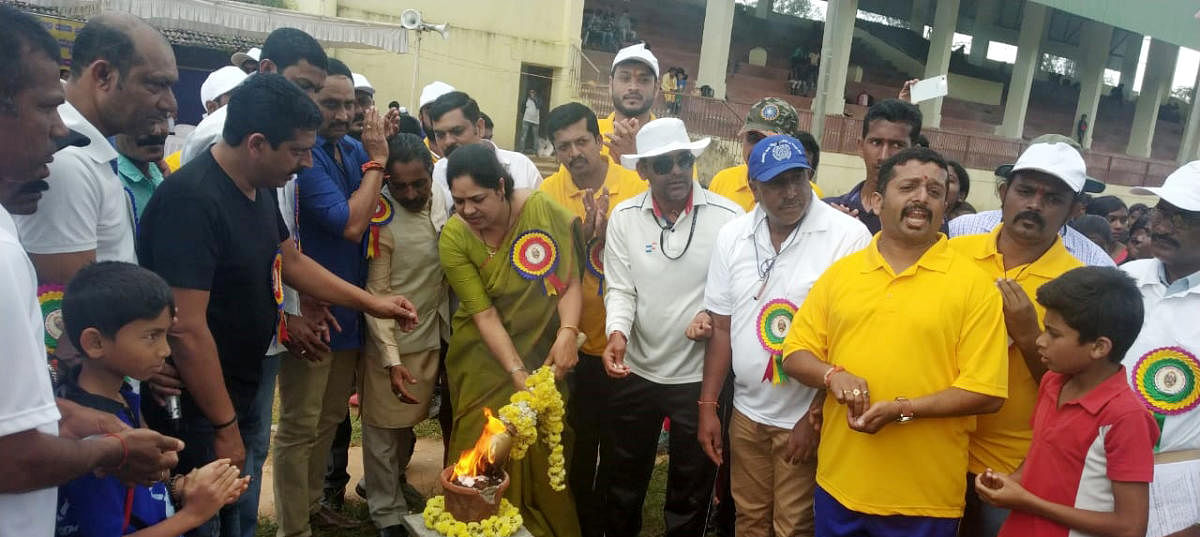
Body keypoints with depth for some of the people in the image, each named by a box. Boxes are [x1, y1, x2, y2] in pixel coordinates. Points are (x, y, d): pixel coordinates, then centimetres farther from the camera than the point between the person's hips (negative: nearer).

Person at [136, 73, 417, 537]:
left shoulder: (260, 189, 3)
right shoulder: (192, 200, -26)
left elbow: (291, 261, 18)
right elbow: (186, 330, -27)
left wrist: (373, 303, 16)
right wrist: (225, 426, -20)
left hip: (242, 391, 8)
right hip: (199, 411, -8)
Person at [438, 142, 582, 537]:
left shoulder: (543, 209, -13)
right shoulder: (453, 238, -13)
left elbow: (570, 280, -8)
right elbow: (484, 313, -16)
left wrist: (567, 332, -23)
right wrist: (517, 373, -23)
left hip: (544, 355, 1)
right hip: (488, 361, 0)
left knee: (545, 454, 8)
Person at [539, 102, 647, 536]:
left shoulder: (634, 185, -8)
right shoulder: (550, 190, -4)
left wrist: (609, 234, -23)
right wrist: (584, 233, -25)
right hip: (577, 342, 1)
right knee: (579, 443, 15)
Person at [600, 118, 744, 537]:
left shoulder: (728, 216, -10)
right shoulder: (623, 216, -4)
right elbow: (620, 289, -4)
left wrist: (714, 317, -23)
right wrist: (617, 333, -22)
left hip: (700, 375, -2)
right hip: (635, 371, 2)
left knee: (690, 491, 17)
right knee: (619, 484, 20)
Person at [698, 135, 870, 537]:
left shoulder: (849, 236, -14)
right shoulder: (732, 236, 0)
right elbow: (722, 328, 6)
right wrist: (707, 406, 4)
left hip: (808, 417, -4)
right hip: (746, 413, 4)